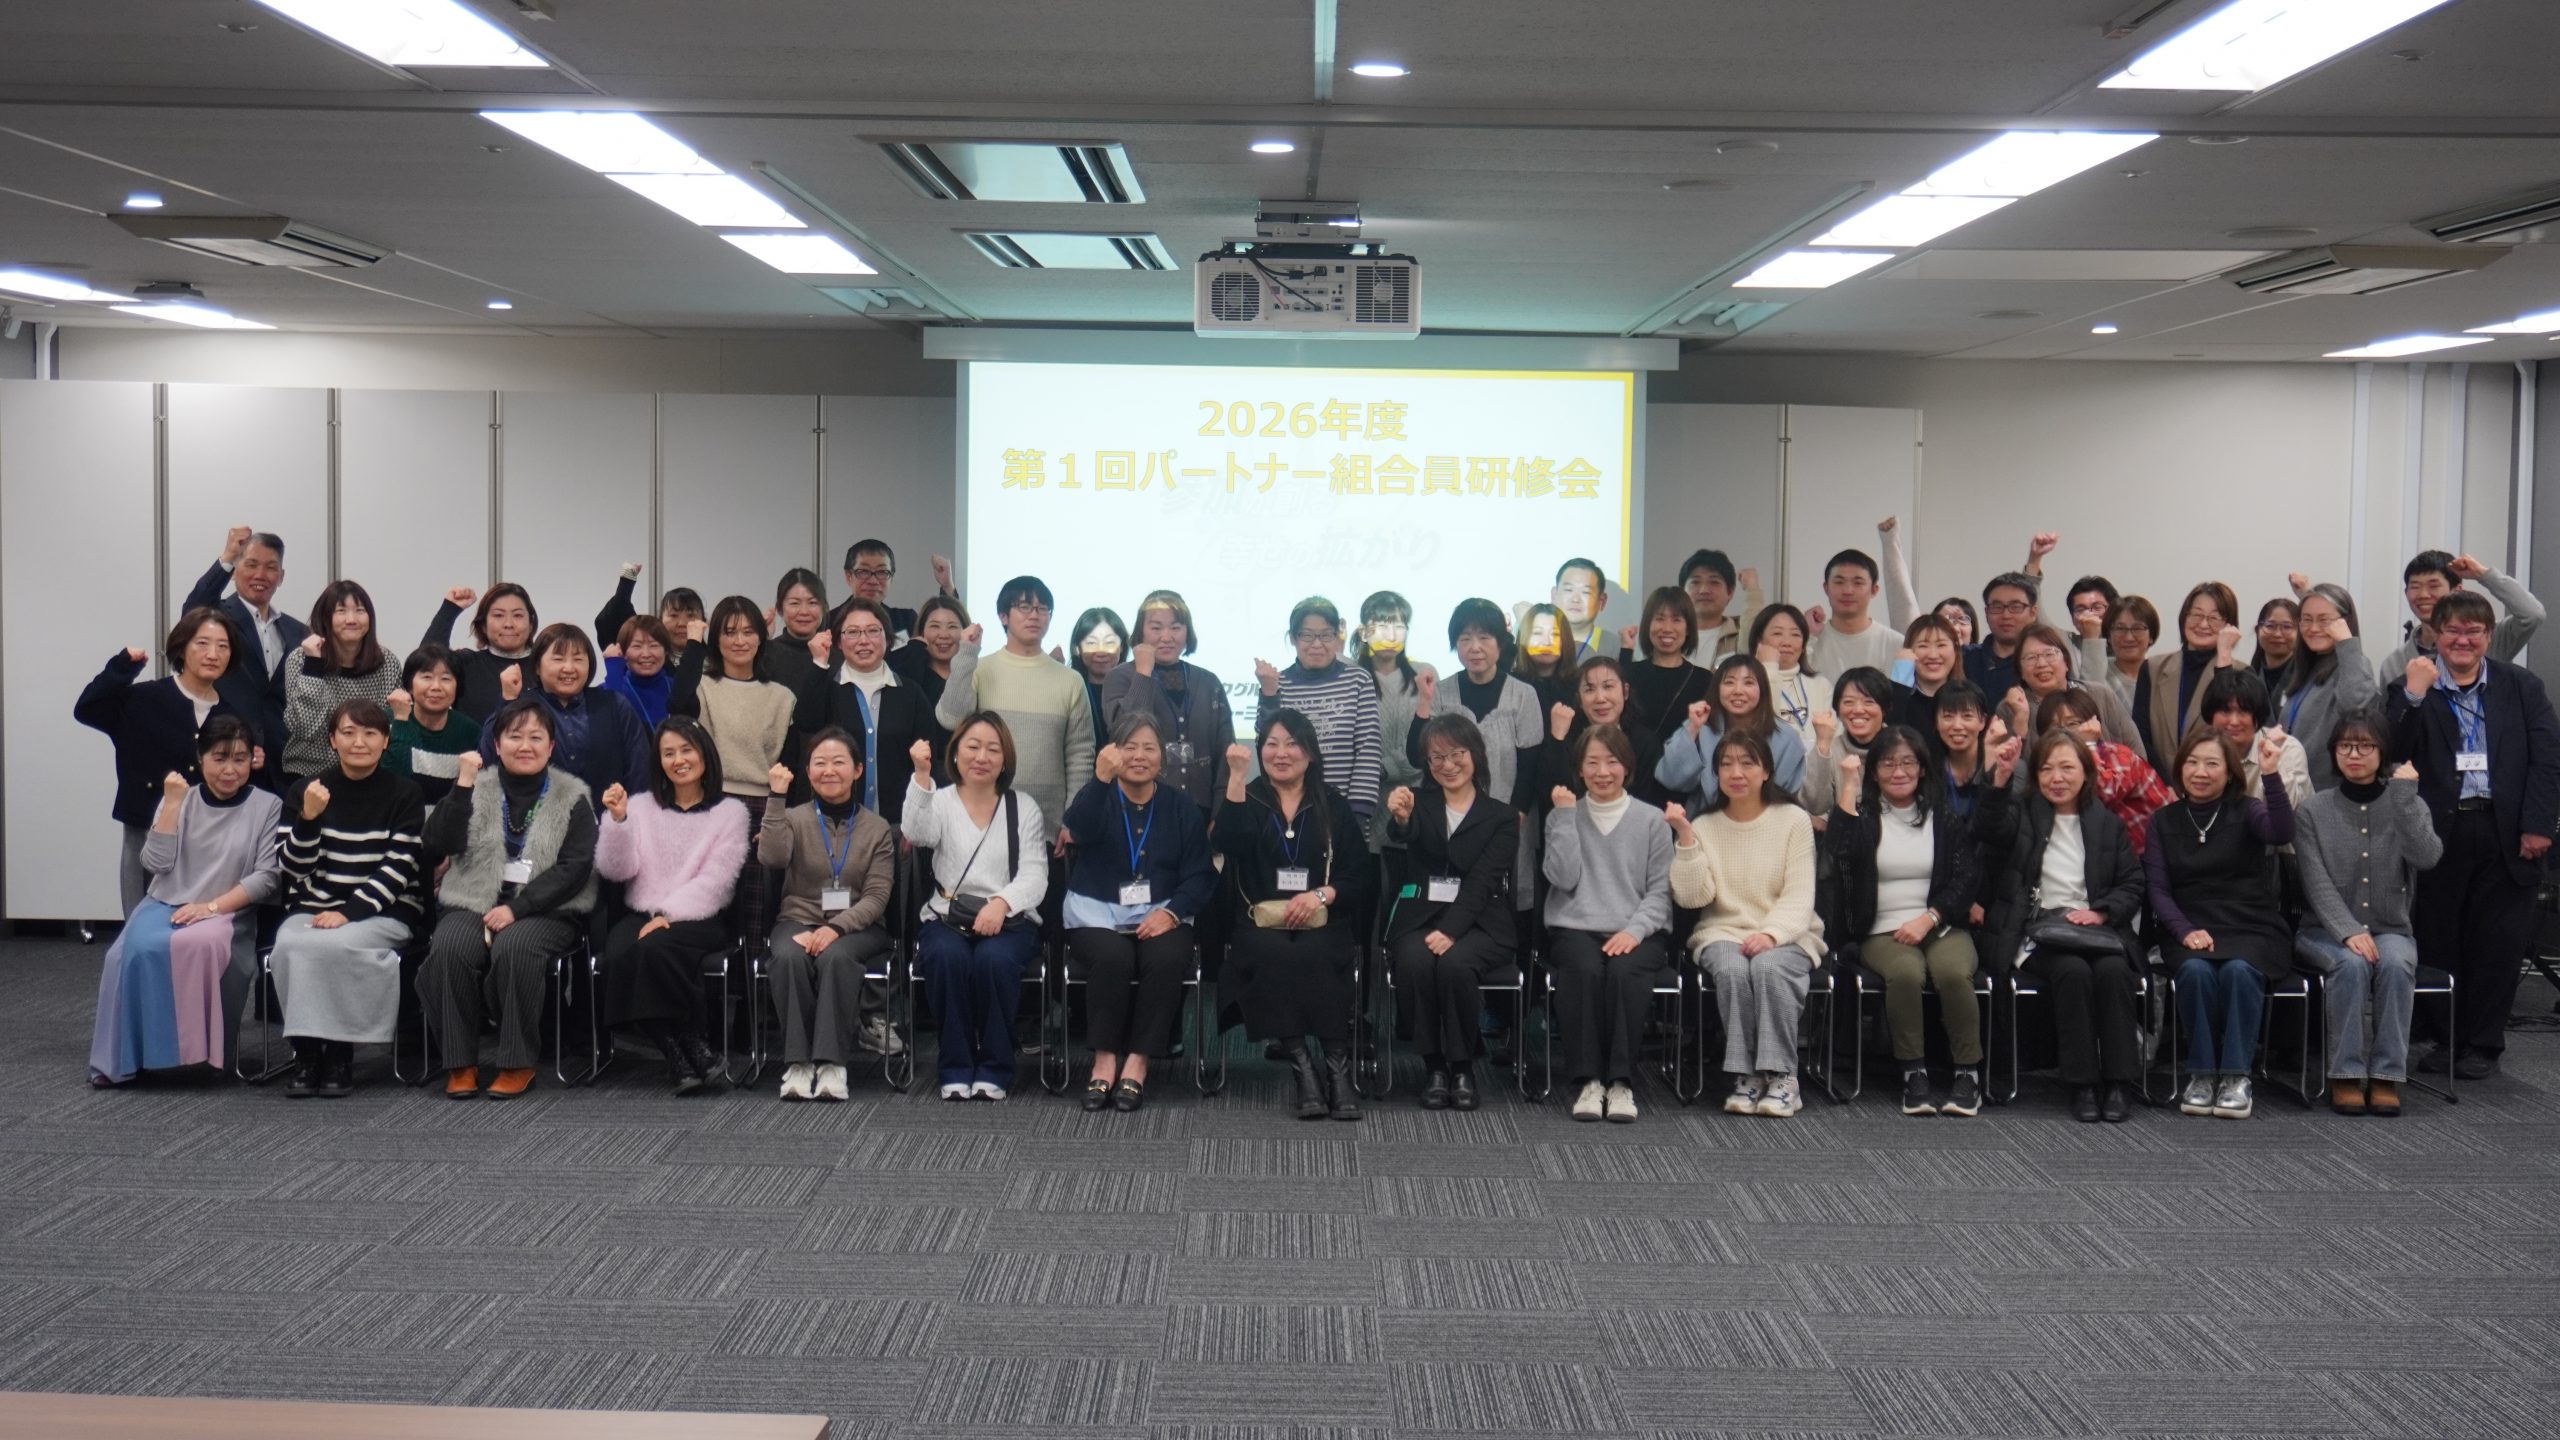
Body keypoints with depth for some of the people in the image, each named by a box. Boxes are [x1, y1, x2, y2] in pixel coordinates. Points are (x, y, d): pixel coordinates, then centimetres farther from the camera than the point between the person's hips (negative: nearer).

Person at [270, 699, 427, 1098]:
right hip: (312, 908, 3)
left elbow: (398, 868, -5)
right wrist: (308, 818, -17)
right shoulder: (305, 791, 9)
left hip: (384, 912, -2)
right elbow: (297, 868, 1)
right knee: (289, 945, -30)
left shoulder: (403, 794, 2)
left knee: (331, 944, -32)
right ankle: (306, 1051, -16)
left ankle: (339, 1053, -16)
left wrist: (349, 911, -17)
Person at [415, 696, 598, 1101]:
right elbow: (438, 846, -2)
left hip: (547, 911, -2)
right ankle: (460, 1062, -16)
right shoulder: (477, 789, 11)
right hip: (473, 904, 2)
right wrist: (462, 786, -12)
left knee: (514, 946, -34)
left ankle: (519, 1062, -19)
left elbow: (575, 868, -5)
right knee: (450, 947, -29)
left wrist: (516, 908, -15)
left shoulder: (572, 797, 6)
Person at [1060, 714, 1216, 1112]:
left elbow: (1199, 875, 5)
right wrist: (1103, 778, -31)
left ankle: (1137, 1062, -23)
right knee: (1113, 958, -33)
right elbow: (1079, 829, -18)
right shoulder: (1097, 796, 8)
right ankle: (1105, 1060, -21)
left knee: (1167, 959, -31)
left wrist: (1171, 912, -14)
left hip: (1160, 914, 1)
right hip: (1097, 913, -1)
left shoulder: (1182, 807, 12)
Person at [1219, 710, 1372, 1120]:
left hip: (1322, 921, 0)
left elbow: (1361, 875, 7)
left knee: (1318, 958, -34)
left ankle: (1338, 1067, -33)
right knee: (1270, 956, -34)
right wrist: (1236, 778, -18)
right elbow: (1226, 844, -10)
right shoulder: (1248, 799, 12)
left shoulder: (1334, 806, 13)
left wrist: (1321, 894, -12)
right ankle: (1302, 1068, -34)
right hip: (1260, 921, 0)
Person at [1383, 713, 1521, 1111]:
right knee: (1414, 962, -32)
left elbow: (1482, 881, -4)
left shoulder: (1502, 817, 10)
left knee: (1454, 963, -34)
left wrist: (1450, 930, -21)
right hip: (1420, 917, 1)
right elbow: (1403, 835, -10)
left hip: (1479, 923, -1)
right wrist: (1401, 819, -37)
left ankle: (1463, 1067, -15)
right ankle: (1434, 1066, -16)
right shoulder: (1420, 805, 16)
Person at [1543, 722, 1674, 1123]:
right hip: (1574, 928, 0)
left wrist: (1634, 931, -11)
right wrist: (1566, 816, -2)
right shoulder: (1562, 816, 14)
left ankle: (1621, 1082, -29)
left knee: (1625, 972, -34)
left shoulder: (1652, 820, 11)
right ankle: (1586, 1081, -30)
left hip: (1637, 932, 0)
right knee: (1584, 970, -34)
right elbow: (1564, 878, -1)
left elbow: (1660, 891, 5)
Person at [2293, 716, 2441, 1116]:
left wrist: (2405, 795, -16)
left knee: (2395, 963, -32)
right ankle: (2346, 1076, -27)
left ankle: (2387, 1076, -28)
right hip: (2326, 932, -1)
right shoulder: (2313, 811, 3)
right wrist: (2348, 931, -23)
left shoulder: (2407, 805, 7)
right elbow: (2317, 883, -8)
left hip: (2391, 930, 1)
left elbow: (2427, 857, -14)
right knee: (2352, 963, -33)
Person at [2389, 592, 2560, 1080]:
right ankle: (2444, 1039, 18)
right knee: (2438, 941, 5)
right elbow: (2392, 752, -8)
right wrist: (2414, 696, -19)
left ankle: (2483, 1044, 14)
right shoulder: (2409, 689, 4)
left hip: (2505, 834, 0)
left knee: (2498, 943, 3)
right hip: (2440, 833, 0)